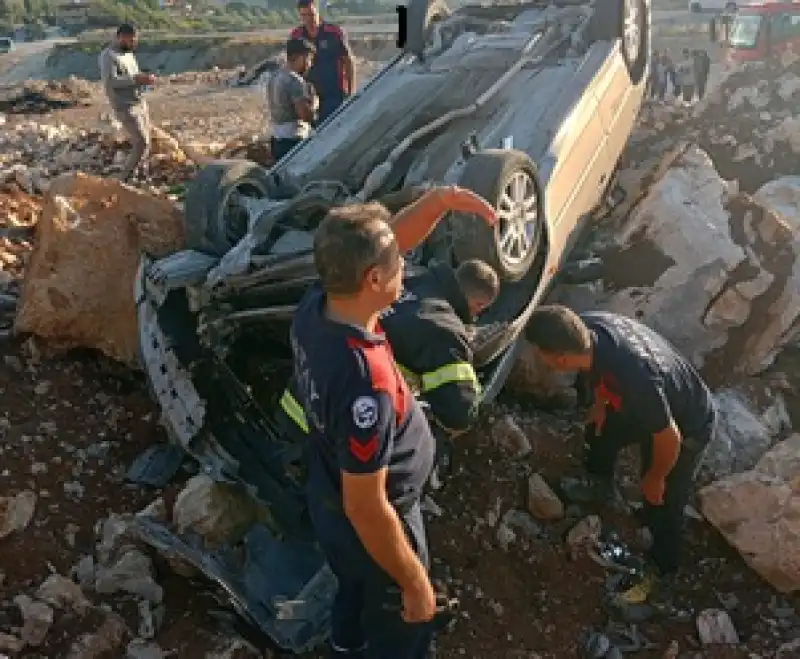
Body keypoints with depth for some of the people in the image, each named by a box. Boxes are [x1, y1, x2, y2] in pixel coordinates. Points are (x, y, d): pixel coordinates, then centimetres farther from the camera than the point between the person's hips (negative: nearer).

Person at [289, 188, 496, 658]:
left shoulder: (316, 307, -17)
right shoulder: (364, 383, -41)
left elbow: (378, 249, 0)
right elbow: (366, 508, -32)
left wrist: (440, 201, -15)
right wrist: (416, 583, -18)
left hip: (329, 504, 8)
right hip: (369, 529, -8)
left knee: (355, 595, 35)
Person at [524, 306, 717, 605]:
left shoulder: (634, 379, -47)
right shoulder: (587, 325, -26)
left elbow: (669, 439, -30)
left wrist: (655, 478, -12)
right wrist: (600, 404, 11)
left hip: (688, 427, -7)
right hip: (650, 405, 7)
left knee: (661, 505, 10)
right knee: (599, 431, 27)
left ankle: (660, 566, 40)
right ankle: (601, 484, 59)